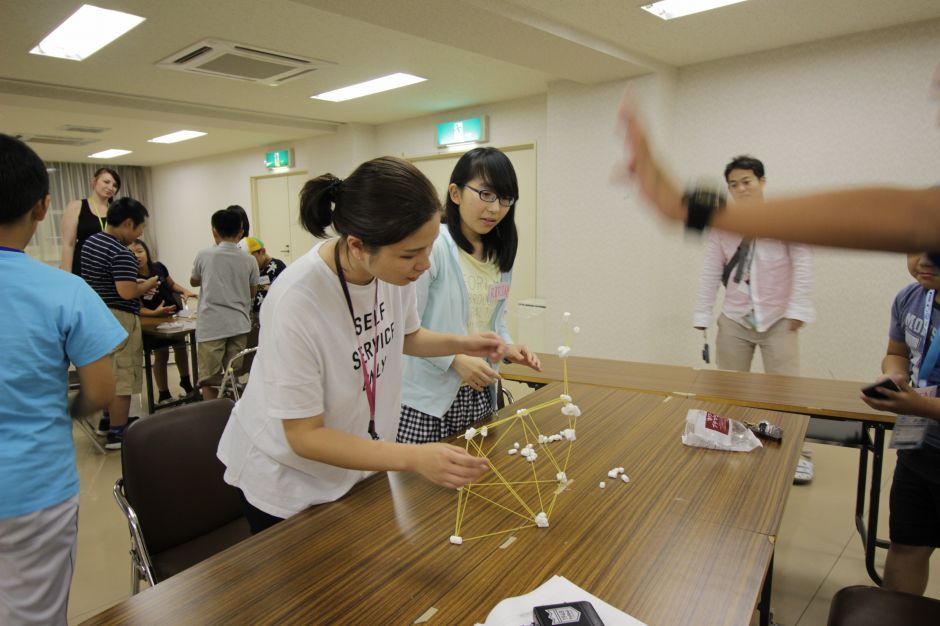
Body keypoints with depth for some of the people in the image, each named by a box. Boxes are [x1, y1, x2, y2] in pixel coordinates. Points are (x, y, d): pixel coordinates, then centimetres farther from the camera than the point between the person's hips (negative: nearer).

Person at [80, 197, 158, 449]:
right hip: (118, 319, -10)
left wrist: (136, 282, 14)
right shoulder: (121, 254, -20)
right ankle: (116, 434, 8)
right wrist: (148, 285, -9)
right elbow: (127, 292, -27)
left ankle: (109, 419, 37)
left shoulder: (90, 242, 9)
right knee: (122, 379, 0)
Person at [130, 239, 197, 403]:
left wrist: (185, 291, -8)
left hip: (174, 314, 4)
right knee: (161, 356, 3)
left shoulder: (159, 267, -11)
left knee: (181, 348, 16)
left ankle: (185, 382, 40)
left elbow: (171, 284, 9)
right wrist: (155, 313, -37)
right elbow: (139, 309, -20)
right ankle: (163, 394, 19)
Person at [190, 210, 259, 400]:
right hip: (239, 325, 2)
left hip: (211, 326, -2)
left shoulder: (204, 255, -2)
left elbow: (194, 282, 16)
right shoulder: (249, 261, 1)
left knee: (209, 380, 5)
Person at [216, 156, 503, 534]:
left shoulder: (396, 268, -16)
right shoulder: (295, 303, -34)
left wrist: (462, 345, -12)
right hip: (287, 483, -5)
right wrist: (413, 458, -35)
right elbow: (304, 436, -26)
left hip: (357, 461, 6)